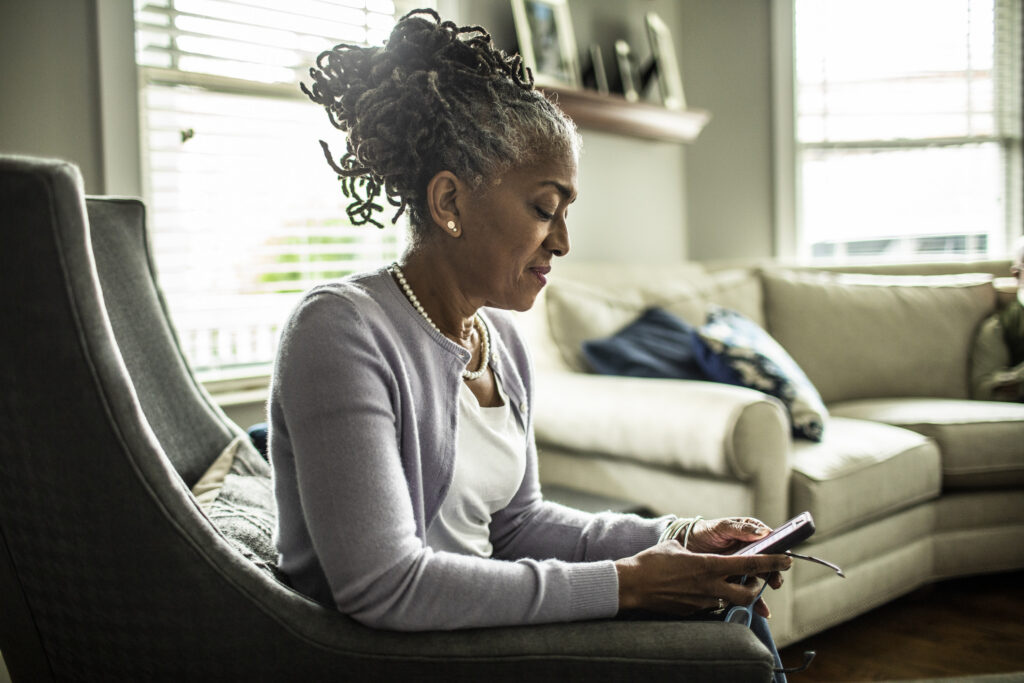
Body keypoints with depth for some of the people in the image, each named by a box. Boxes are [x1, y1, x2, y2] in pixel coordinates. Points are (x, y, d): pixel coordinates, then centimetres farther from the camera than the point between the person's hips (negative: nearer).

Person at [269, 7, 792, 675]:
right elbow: (382, 584, -27)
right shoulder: (341, 331, -21)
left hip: (480, 627, 7)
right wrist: (622, 584, -24)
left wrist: (677, 539, -1)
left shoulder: (504, 342, 5)